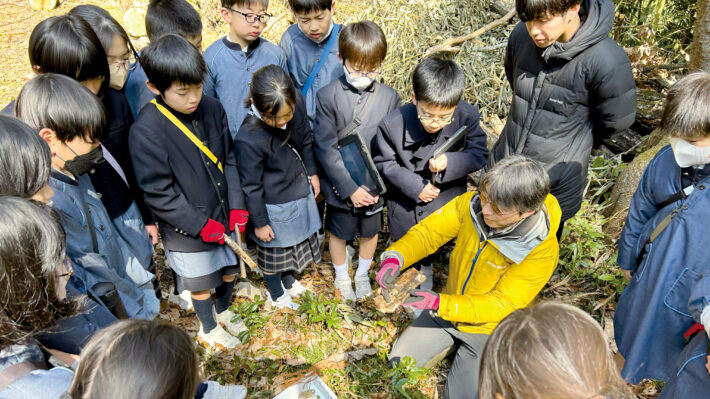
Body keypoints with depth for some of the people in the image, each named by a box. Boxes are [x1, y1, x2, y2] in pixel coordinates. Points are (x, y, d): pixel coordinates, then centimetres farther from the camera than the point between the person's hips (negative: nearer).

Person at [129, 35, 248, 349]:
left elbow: (228, 160, 2)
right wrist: (201, 225, -18)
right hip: (188, 230, -5)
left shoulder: (211, 108, -6)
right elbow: (158, 193, -19)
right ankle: (208, 329, 46)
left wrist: (237, 206, -6)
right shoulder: (145, 131, -23)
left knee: (230, 267, 24)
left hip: (224, 217, 5)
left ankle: (223, 310, 55)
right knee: (200, 283, 17)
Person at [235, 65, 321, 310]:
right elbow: (251, 186, -21)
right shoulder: (249, 138, -34)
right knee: (274, 251, 19)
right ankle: (276, 295, 48)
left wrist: (312, 173, 11)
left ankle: (289, 280, 58)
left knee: (298, 240, 29)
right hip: (274, 207, -6)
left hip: (301, 193, 6)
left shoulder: (296, 106, -19)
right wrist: (260, 222, -11)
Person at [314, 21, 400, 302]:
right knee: (339, 233, 18)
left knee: (370, 231, 21)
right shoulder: (327, 96, -14)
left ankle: (362, 274, 49)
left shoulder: (390, 97, -7)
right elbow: (326, 149, -14)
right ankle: (342, 277, 46)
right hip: (341, 186, -2)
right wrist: (350, 187, -17)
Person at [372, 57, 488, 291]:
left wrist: (449, 162, -33)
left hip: (448, 204, 2)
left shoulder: (467, 117, -22)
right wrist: (416, 187, -21)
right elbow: (384, 163, -12)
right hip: (407, 208, -1)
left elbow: (479, 154, -12)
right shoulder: (392, 125, -26)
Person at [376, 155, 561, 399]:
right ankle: (455, 342, 25)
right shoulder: (471, 204, -20)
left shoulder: (542, 250, -28)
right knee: (399, 361, 0)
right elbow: (427, 232, -11)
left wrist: (438, 303, -38)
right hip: (448, 307, 3)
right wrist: (395, 258, -32)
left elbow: (501, 305, -26)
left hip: (491, 326, -3)